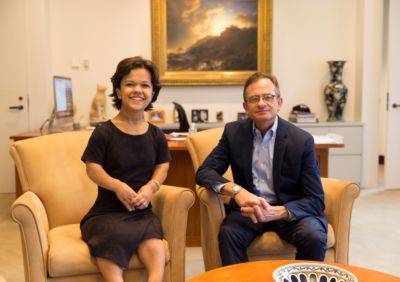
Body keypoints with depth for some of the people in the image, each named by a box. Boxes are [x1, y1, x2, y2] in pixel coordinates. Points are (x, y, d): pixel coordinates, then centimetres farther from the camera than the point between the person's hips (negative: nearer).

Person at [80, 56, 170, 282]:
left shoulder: (157, 136, 6)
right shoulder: (103, 132, -5)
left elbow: (162, 168, 9)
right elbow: (93, 168, -5)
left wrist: (150, 188, -13)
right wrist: (118, 186, -23)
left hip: (142, 213, 2)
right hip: (106, 213, -2)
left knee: (155, 252, -26)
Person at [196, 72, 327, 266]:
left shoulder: (302, 140, -10)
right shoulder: (233, 132, -3)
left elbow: (315, 200, -10)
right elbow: (204, 172, -7)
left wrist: (276, 212, -29)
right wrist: (236, 190, -28)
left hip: (290, 209, 0)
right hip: (249, 207, 1)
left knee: (314, 237, -28)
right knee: (228, 233, -29)